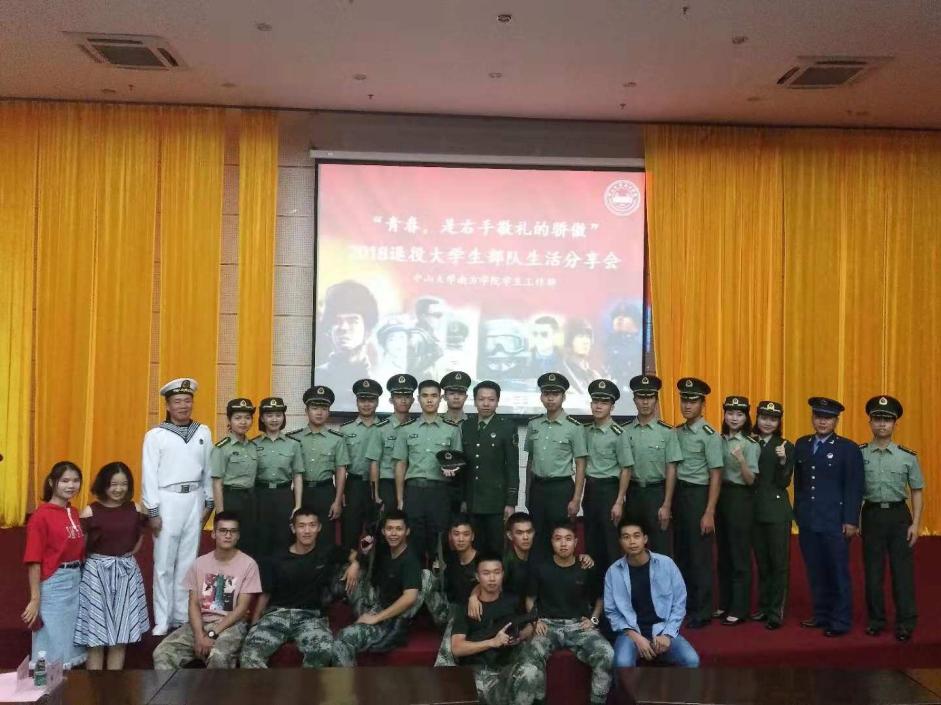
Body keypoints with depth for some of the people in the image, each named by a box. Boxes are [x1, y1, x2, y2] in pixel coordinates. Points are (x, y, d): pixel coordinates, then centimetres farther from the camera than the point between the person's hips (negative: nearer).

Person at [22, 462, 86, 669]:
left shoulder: (74, 512, 7)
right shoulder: (41, 515, -13)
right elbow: (33, 561, -14)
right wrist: (35, 599, -16)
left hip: (76, 581, 7)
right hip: (53, 584, -7)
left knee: (71, 645, 17)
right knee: (52, 647, 4)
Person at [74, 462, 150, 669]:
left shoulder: (135, 510, 2)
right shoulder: (90, 512, -9)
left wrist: (127, 555, 7)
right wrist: (99, 559, -6)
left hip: (126, 573, 3)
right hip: (97, 573, -3)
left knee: (120, 637, 9)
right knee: (96, 637, 2)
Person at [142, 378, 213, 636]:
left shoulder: (203, 432, 6)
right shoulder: (155, 435, -4)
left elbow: (208, 470, 10)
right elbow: (149, 474, -5)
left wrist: (208, 502, 10)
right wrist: (152, 511, -8)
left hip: (195, 500, 3)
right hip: (167, 500, -3)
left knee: (188, 561, 9)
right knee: (164, 563, 2)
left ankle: (183, 616, 19)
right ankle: (162, 621, 10)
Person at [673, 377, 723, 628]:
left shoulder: (709, 435, -10)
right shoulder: (677, 433, 9)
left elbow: (716, 476, -12)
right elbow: (672, 468, 11)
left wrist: (709, 513, -15)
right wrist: (669, 502, 5)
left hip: (698, 495, -6)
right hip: (678, 494, 6)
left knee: (699, 555, 3)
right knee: (681, 552, 13)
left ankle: (702, 611, 14)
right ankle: (684, 603, 27)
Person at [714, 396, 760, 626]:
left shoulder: (751, 445, -9)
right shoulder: (720, 440, 7)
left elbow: (750, 480, -15)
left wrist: (741, 460, -30)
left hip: (741, 498, -6)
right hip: (721, 495, 6)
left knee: (739, 553, 0)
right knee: (724, 552, 12)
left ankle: (739, 609, 8)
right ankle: (725, 603, 23)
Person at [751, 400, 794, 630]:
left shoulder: (786, 447, -3)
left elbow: (784, 483, -9)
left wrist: (783, 460, -23)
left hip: (777, 511, -4)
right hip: (754, 509, 4)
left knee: (779, 562, 1)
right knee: (761, 561, 13)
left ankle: (776, 611, 8)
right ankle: (763, 606, 24)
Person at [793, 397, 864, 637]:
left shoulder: (848, 448, -4)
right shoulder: (801, 445, 10)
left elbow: (854, 488, -6)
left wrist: (851, 521, -10)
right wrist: (798, 513, 12)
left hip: (834, 523, -4)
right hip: (807, 521, 4)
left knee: (838, 572, 3)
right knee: (816, 572, 11)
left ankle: (840, 621, 14)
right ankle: (821, 615, 24)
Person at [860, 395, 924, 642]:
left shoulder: (907, 456, -2)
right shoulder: (859, 454, -2)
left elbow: (916, 491, 4)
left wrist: (915, 523, -2)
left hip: (899, 514, 0)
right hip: (872, 514, 1)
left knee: (902, 570, 4)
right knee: (873, 570, 9)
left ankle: (905, 623, 16)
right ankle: (876, 620, 21)